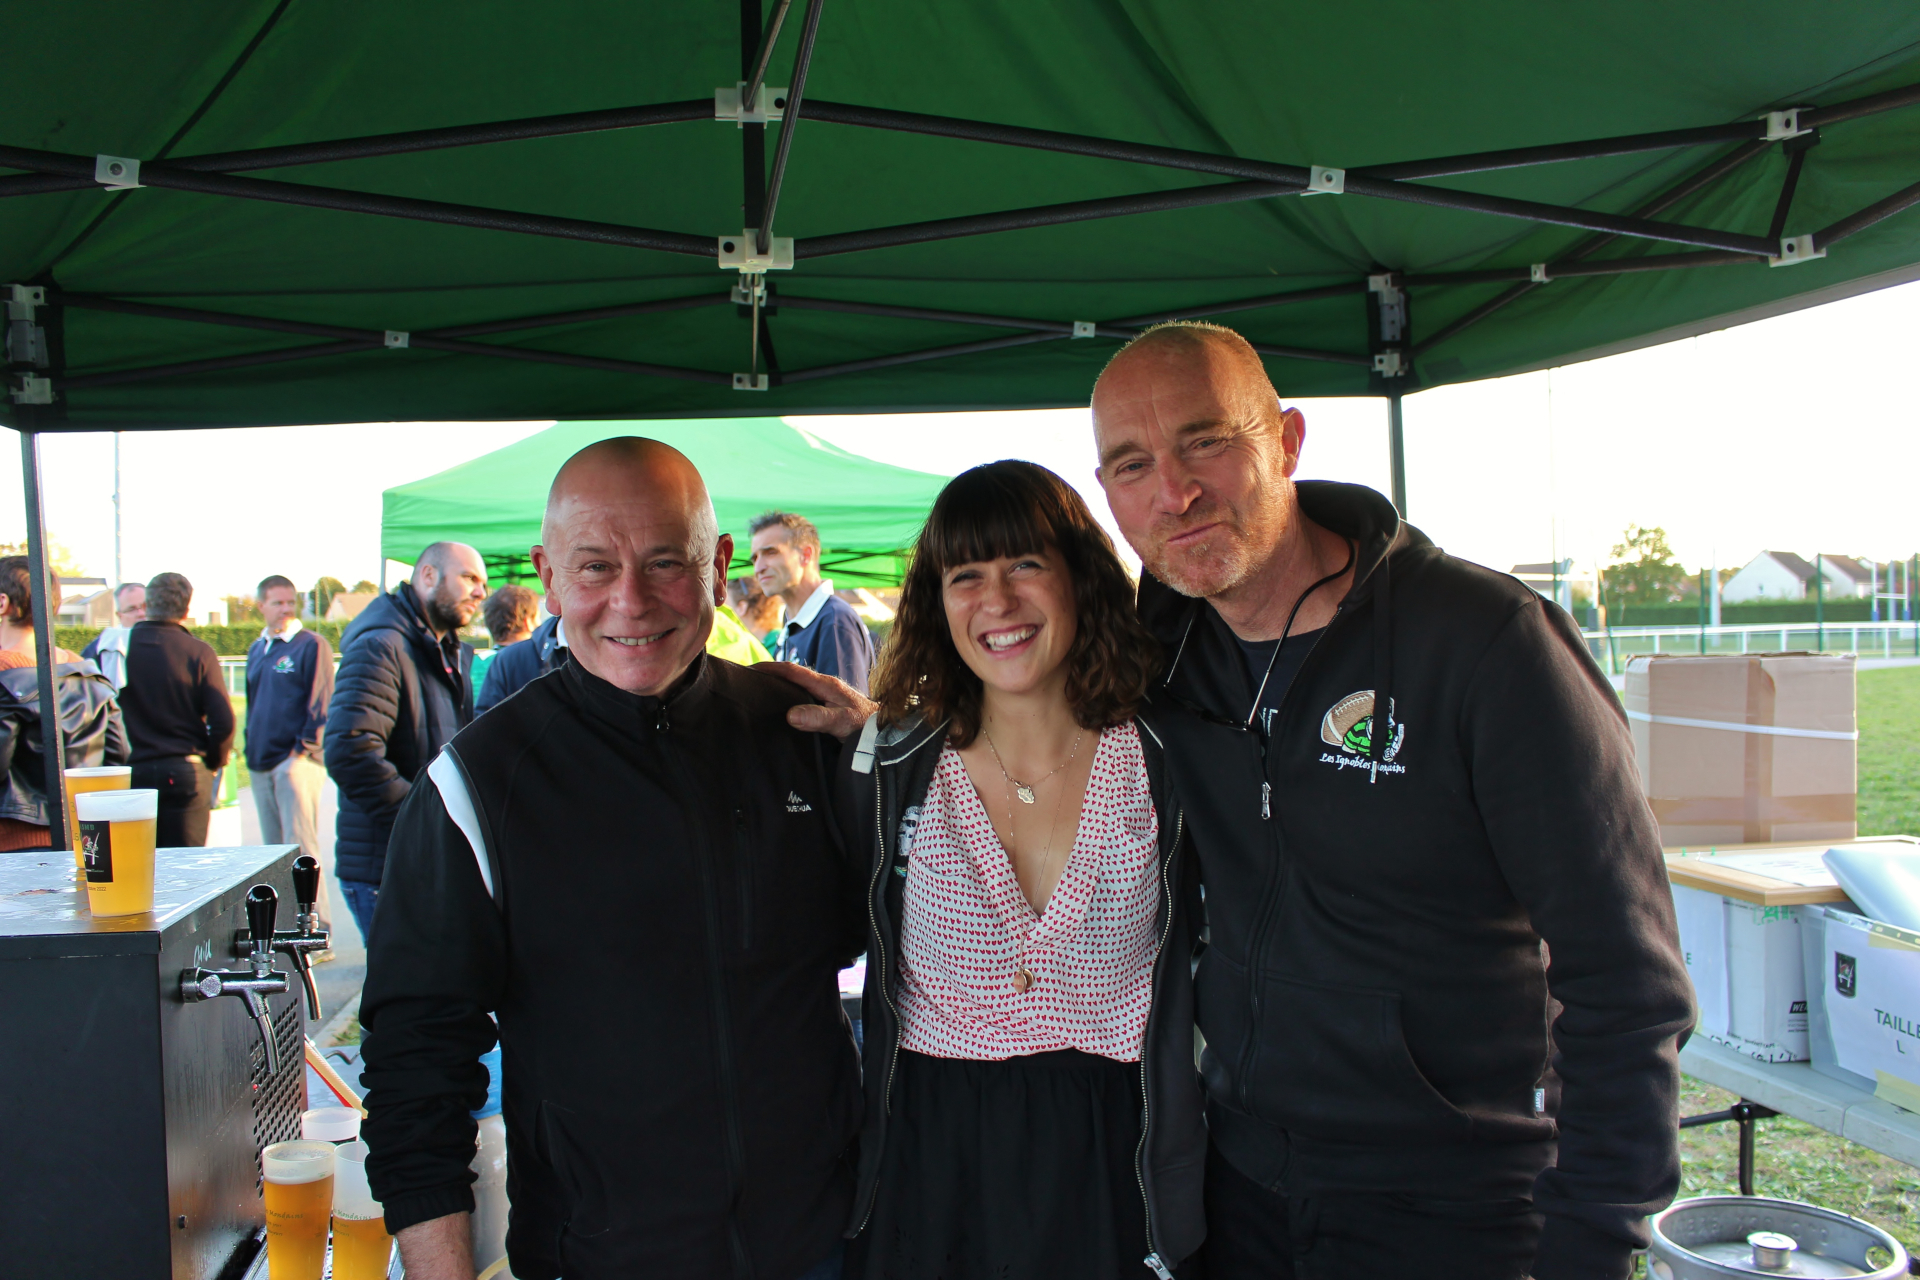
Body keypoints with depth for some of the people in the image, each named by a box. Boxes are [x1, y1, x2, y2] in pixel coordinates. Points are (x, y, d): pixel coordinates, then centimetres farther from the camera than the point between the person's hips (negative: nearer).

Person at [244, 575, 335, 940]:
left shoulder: (312, 645, -4)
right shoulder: (256, 650, 18)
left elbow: (321, 701, -9)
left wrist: (304, 746, -13)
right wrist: (251, 748, 16)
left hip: (298, 760, -7)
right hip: (261, 762, 7)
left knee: (301, 845, -11)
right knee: (273, 848, 11)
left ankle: (317, 926, -9)